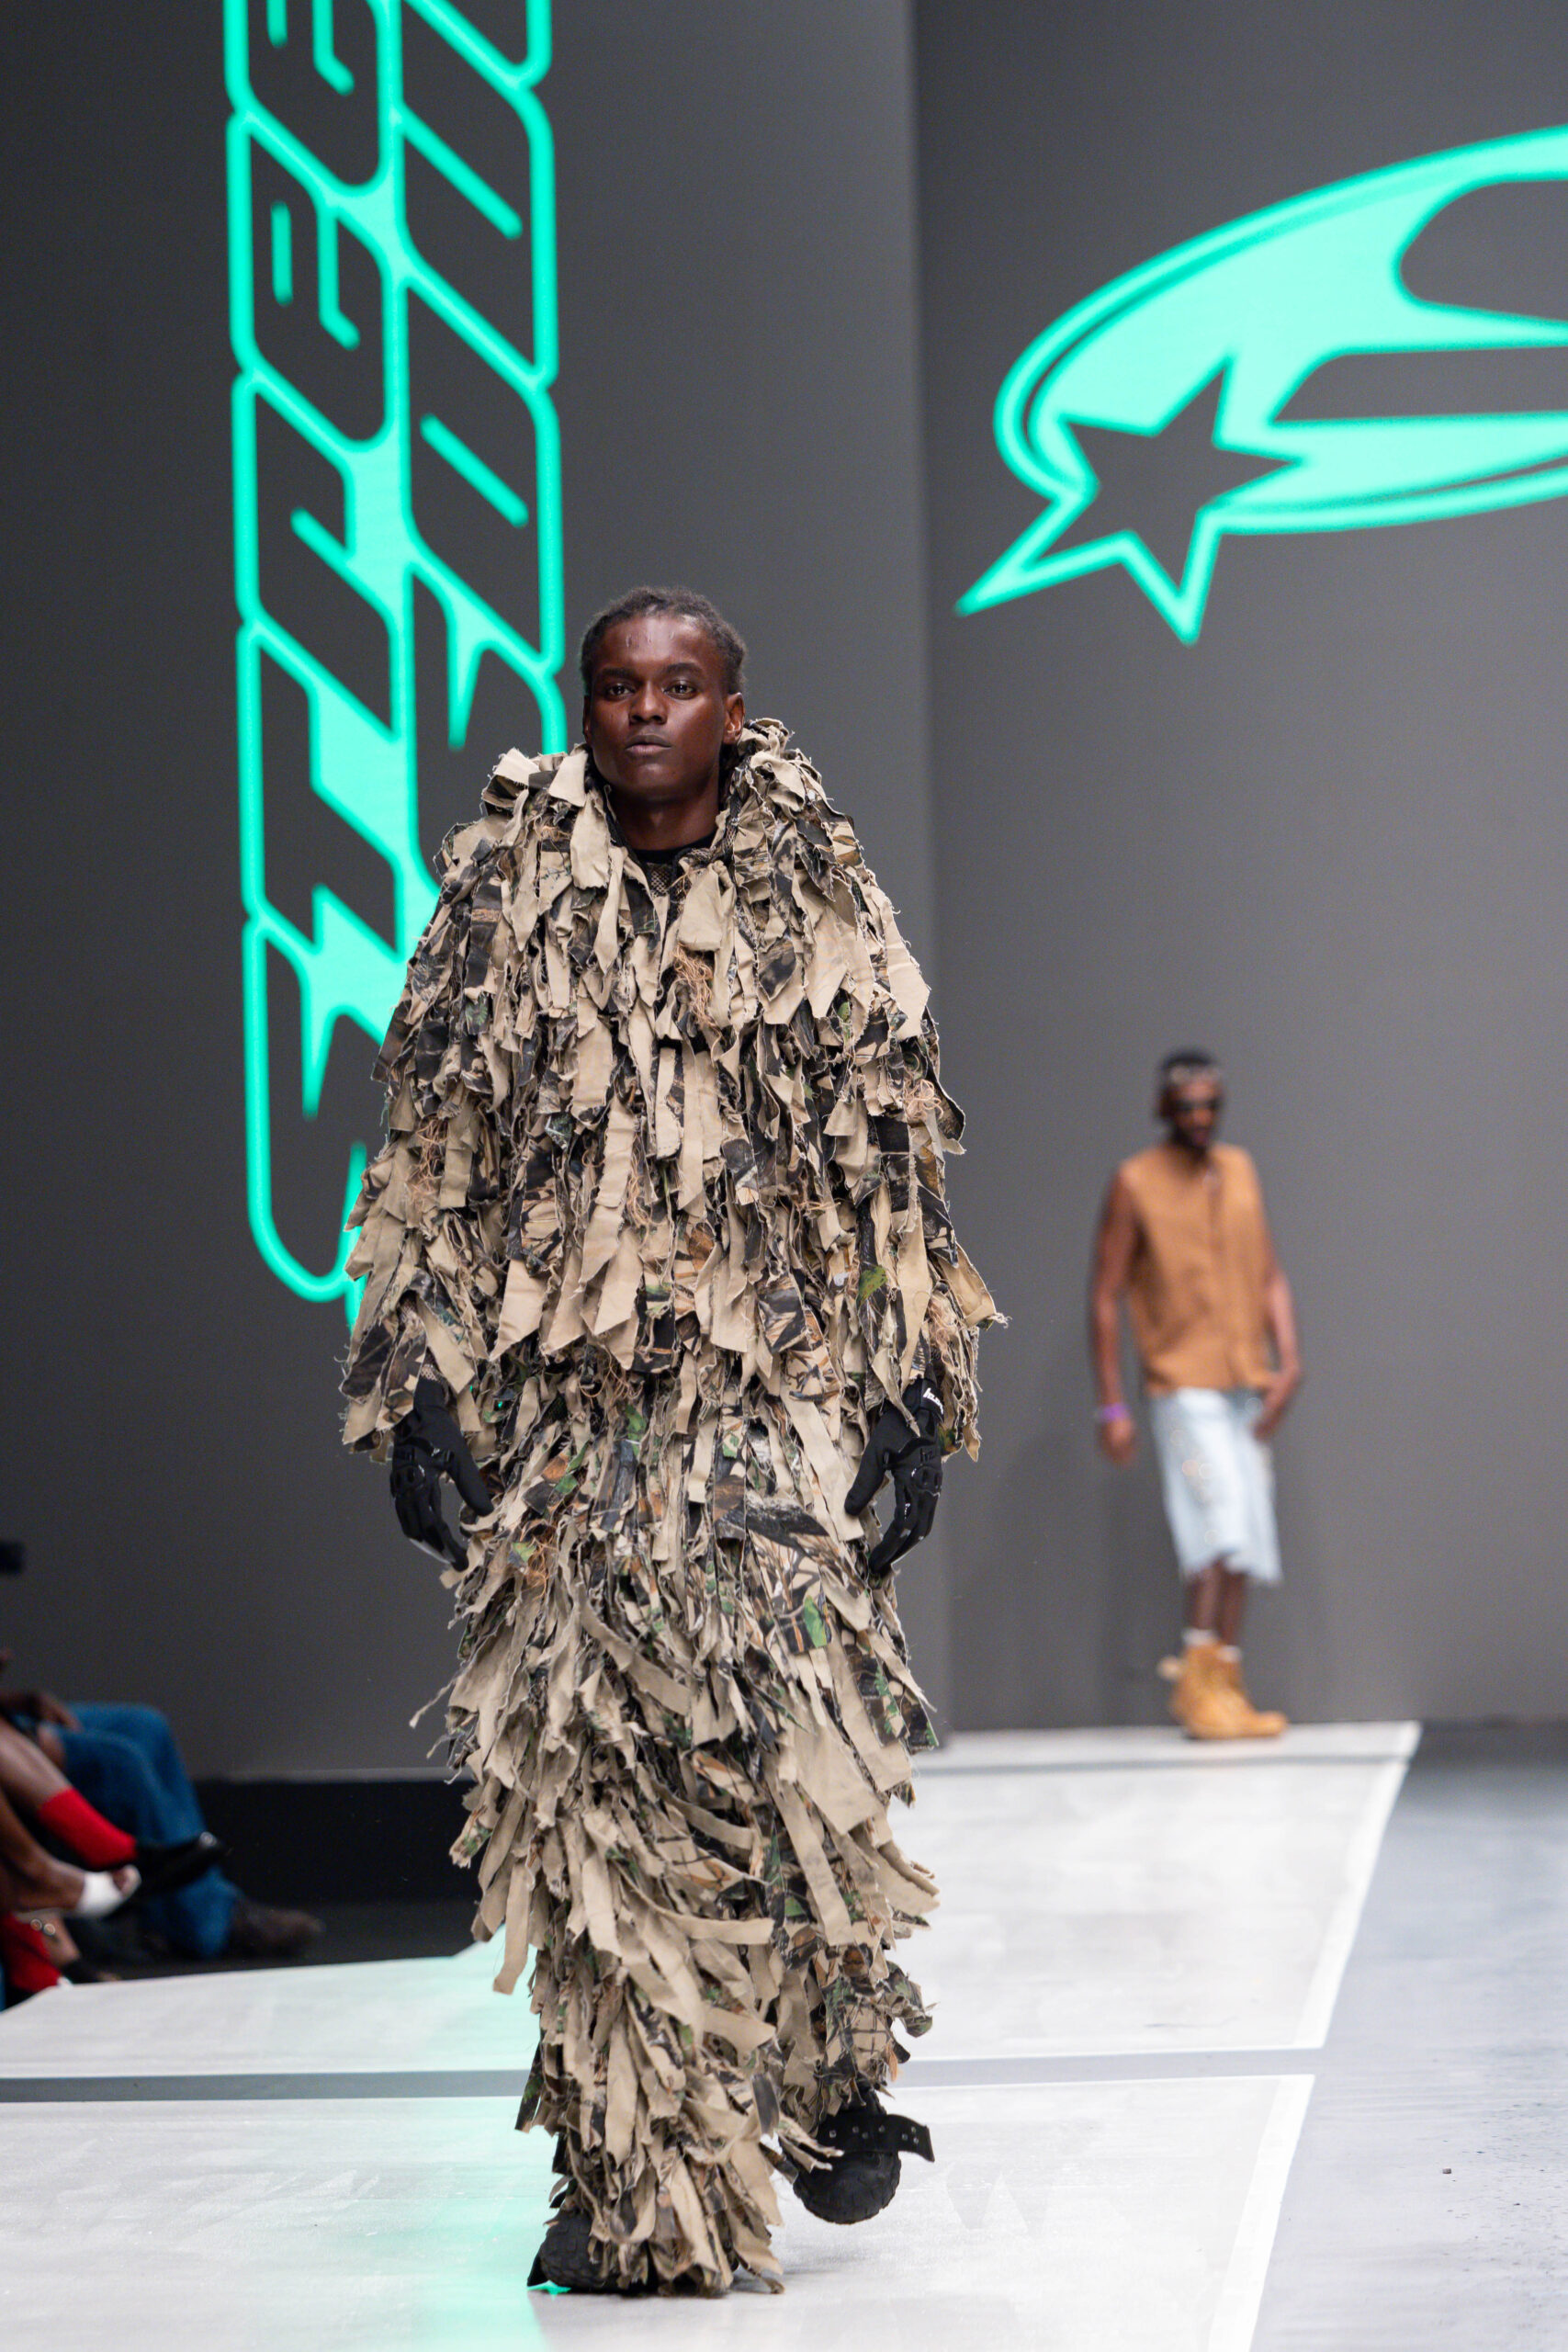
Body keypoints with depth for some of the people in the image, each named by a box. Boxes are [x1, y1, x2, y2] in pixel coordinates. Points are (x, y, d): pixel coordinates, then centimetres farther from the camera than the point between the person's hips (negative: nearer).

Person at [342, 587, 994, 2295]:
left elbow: (896, 1168, 6)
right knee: (574, 1767, -2)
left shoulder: (821, 903, 6)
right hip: (558, 1404, 2)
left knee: (785, 1723, -16)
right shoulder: (502, 895, 8)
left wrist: (912, 1399, 0)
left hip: (777, 1394, -1)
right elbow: (428, 1152, 10)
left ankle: (833, 2059, 11)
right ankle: (633, 2176, 9)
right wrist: (422, 1384, 3)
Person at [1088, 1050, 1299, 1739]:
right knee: (1221, 1525, -17)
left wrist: (1287, 1362, -3)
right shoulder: (1134, 1184, -4)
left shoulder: (1241, 1172, 12)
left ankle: (1224, 1688, 12)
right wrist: (1111, 1405, -9)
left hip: (1247, 1386, 6)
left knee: (1247, 1543, 5)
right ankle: (1198, 1682, -14)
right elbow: (1104, 1297, -4)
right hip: (1183, 1383, -6)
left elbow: (1271, 1277, 12)